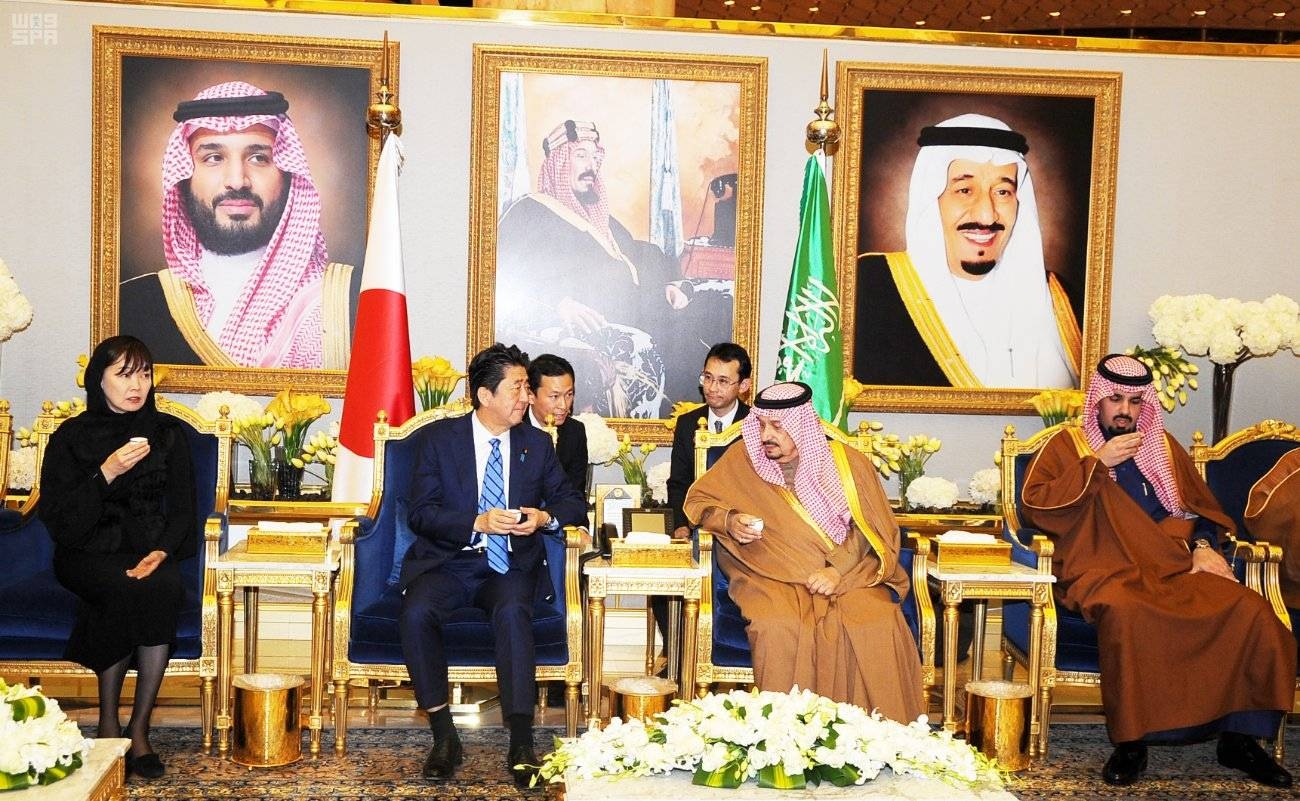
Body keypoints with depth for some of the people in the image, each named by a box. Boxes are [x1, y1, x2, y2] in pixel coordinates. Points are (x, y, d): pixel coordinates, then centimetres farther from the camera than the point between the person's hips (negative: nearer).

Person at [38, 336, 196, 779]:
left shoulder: (169, 434, 9)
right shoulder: (70, 437, 2)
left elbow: (182, 510, 6)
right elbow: (59, 522, -6)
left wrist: (161, 552, -14)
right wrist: (107, 473, -19)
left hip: (150, 551, 2)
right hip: (89, 554, -2)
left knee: (165, 586, -32)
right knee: (129, 589, -34)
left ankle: (139, 728, -23)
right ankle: (108, 725, -20)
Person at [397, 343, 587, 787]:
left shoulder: (537, 443, 11)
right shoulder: (438, 438, 3)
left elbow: (573, 503, 12)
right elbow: (420, 513, -5)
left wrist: (545, 517, -12)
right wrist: (478, 523, -21)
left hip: (511, 567, 1)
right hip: (447, 563, -1)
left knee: (512, 612, -33)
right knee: (416, 613, -31)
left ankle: (521, 742, -30)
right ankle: (443, 735, -17)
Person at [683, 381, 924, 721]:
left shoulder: (848, 463, 2)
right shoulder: (742, 458, 3)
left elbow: (879, 534, 3)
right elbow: (698, 499, 16)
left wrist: (840, 573, -13)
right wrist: (728, 522, -6)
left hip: (849, 576, 1)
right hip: (772, 578, 0)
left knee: (877, 627, -30)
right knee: (778, 629, -34)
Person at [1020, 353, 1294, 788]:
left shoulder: (1164, 447, 25)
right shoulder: (1067, 444, 12)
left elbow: (1202, 507, 25)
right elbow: (1033, 506, -2)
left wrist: (1203, 545, 3)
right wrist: (1098, 463, -6)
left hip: (1175, 568, 4)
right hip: (1106, 570, -4)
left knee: (1249, 609, -24)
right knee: (1128, 613, -40)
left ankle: (1239, 736, -13)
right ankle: (1131, 741, -26)